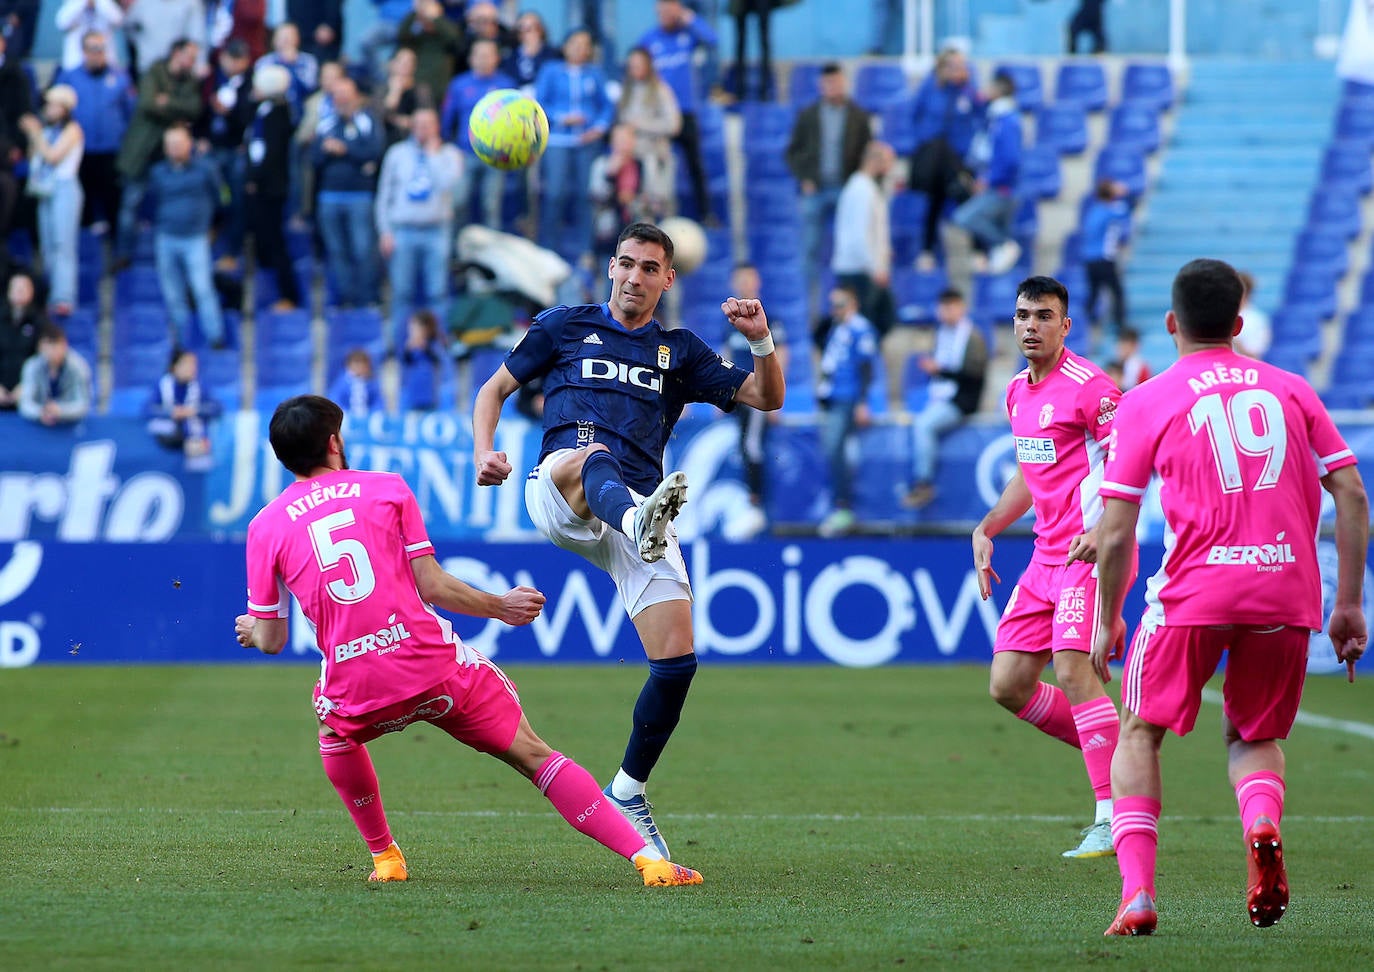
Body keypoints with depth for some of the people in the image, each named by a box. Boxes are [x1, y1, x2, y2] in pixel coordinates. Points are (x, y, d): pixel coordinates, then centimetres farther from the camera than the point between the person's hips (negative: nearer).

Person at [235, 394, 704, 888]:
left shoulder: (265, 527, 8)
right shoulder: (388, 489, 7)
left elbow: (270, 640, 10)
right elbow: (432, 587, 2)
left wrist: (249, 628, 34)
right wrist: (500, 606, 18)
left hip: (357, 693, 1)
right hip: (436, 668, -1)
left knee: (335, 731, 37)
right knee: (533, 755, 8)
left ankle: (384, 855, 34)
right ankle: (647, 857, -3)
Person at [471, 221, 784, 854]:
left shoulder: (679, 351, 24)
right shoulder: (565, 326, 20)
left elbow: (766, 399, 20)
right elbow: (494, 389, 23)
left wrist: (761, 340, 0)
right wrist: (484, 453, 3)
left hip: (638, 507, 3)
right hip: (558, 490, -3)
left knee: (676, 662, -10)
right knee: (592, 458, -42)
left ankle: (628, 793, 11)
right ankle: (644, 523, -79)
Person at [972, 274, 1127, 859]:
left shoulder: (1087, 386, -12)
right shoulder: (1018, 392, 15)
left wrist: (1105, 529, -28)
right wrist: (986, 529, 20)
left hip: (1091, 552, -9)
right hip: (1047, 555, 9)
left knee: (1072, 670, -21)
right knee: (1008, 685, 4)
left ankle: (1114, 818, -18)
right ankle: (1115, 756, 19)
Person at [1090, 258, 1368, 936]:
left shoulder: (1147, 402, 6)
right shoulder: (1290, 390, 14)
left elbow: (1115, 532, 3)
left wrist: (1107, 622, 14)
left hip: (1195, 592, -3)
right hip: (1288, 592, 3)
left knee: (1140, 733, 15)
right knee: (1255, 738, 22)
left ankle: (1137, 895, -2)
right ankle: (1262, 823, -13)